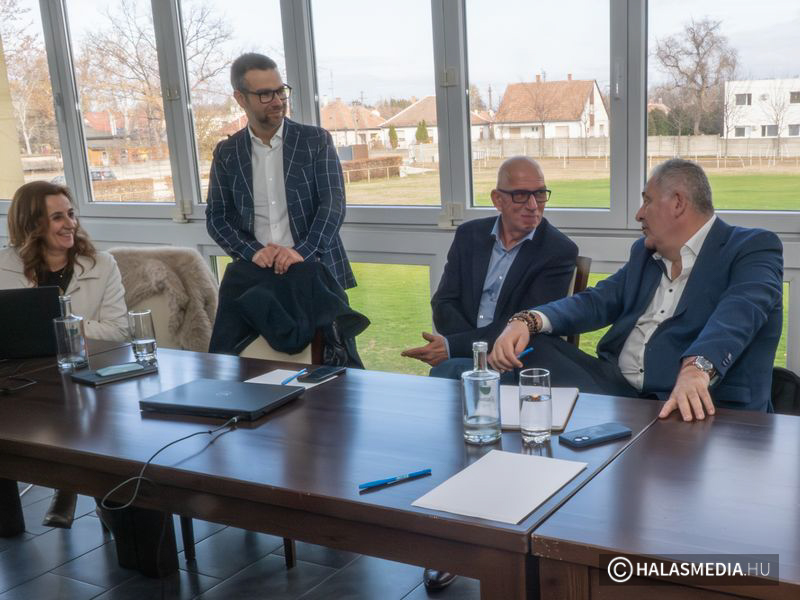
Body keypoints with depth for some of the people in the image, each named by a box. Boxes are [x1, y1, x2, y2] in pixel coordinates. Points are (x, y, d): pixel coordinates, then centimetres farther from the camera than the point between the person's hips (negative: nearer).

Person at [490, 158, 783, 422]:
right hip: (616, 389, 6)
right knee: (532, 345, -8)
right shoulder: (645, 251, 19)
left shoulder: (754, 248, -3)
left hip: (700, 405, -6)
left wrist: (696, 369, -44)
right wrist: (526, 321, -11)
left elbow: (739, 311, -23)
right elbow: (597, 301, 9)